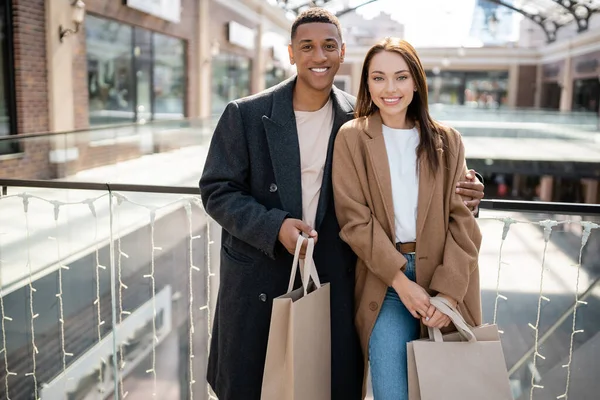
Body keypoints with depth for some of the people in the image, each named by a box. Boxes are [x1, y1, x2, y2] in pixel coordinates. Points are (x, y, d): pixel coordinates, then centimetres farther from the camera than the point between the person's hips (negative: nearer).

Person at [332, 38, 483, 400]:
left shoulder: (447, 141, 6)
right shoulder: (352, 138, 0)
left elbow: (462, 219, 1)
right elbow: (355, 218, -6)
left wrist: (449, 291, -11)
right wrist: (401, 281, -13)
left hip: (447, 288, 2)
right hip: (385, 282, -2)